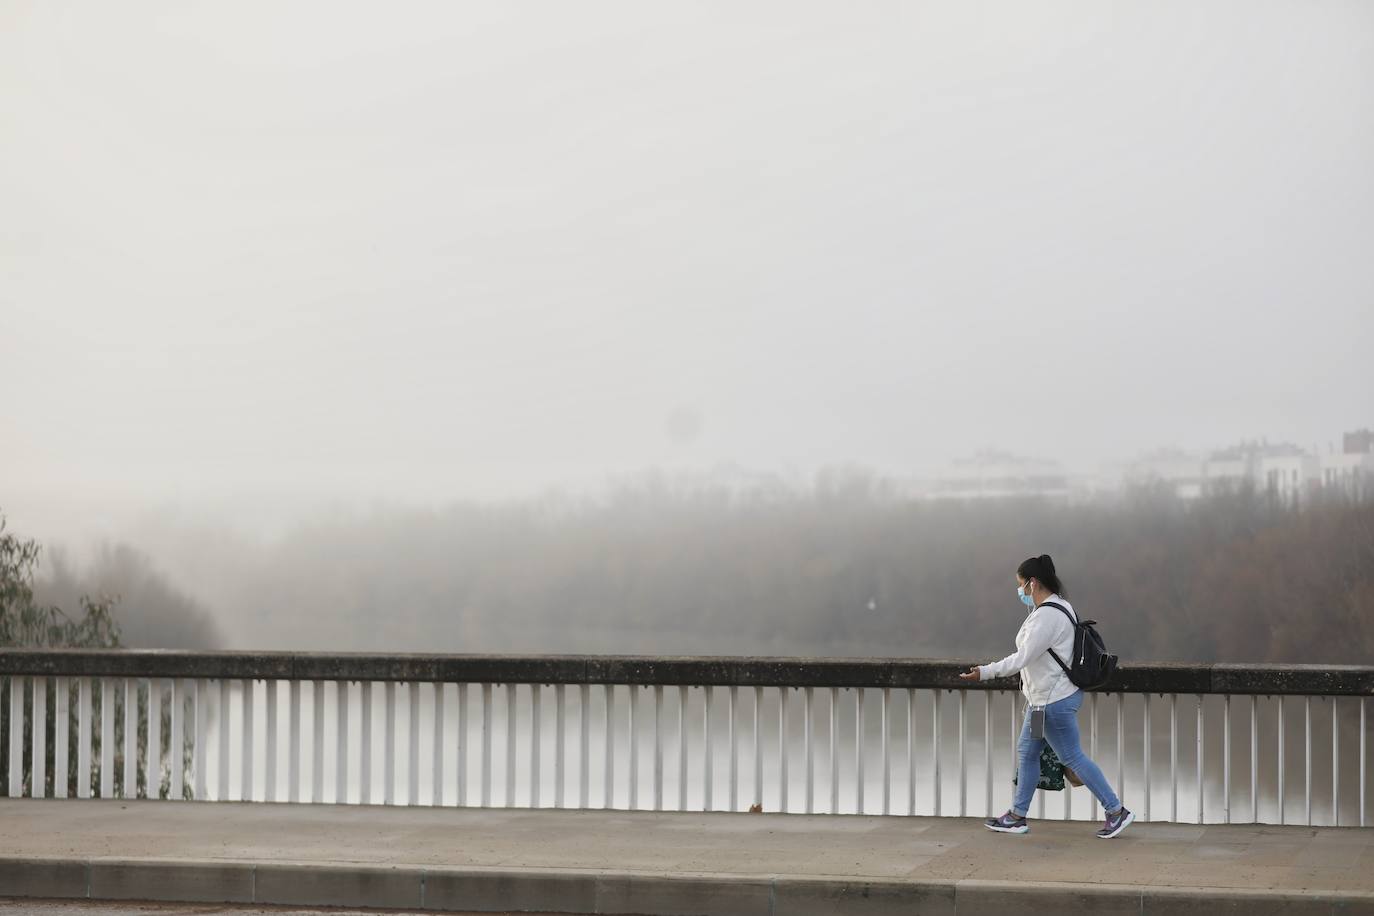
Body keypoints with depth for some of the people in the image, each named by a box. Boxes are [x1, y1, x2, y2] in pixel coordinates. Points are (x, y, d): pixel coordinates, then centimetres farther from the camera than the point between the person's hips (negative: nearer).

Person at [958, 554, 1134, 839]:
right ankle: (1017, 817, 22)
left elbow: (1022, 658, -25)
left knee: (1072, 757, -3)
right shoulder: (1058, 606, 10)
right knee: (1026, 752, 15)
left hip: (1054, 701, -11)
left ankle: (1117, 812, 4)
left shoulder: (1046, 616, -23)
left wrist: (985, 672, -21)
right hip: (1045, 697, 11)